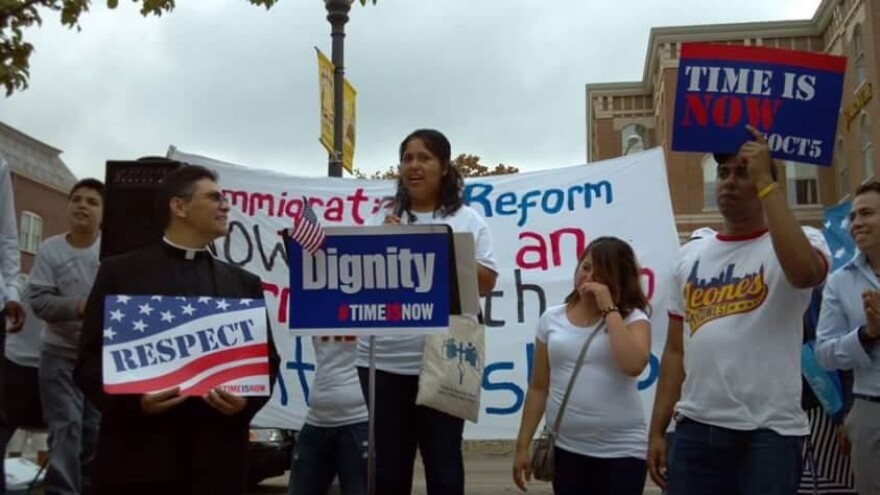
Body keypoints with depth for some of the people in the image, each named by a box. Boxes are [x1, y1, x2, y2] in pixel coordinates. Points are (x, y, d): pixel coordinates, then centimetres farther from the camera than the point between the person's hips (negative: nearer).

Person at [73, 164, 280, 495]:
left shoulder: (244, 284, 15)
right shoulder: (120, 272, 7)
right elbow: (90, 358, 2)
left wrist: (247, 401, -9)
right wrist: (133, 401, -15)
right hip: (137, 456, -2)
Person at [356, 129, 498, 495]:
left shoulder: (468, 221, 6)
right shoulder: (383, 220, 11)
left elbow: (486, 283, 1)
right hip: (385, 360, 2)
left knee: (443, 462, 7)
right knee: (389, 464, 10)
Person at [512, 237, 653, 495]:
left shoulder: (633, 318, -3)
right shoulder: (553, 319, 5)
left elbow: (633, 365, -24)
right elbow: (539, 387, 8)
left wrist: (609, 308, -17)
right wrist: (523, 446, 7)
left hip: (621, 450, -2)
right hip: (567, 449, 3)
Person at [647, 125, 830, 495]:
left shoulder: (802, 240, -1)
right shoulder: (690, 255, 12)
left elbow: (803, 271, -28)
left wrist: (765, 181, -20)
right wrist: (656, 430, 8)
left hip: (768, 432, -4)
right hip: (694, 429, 4)